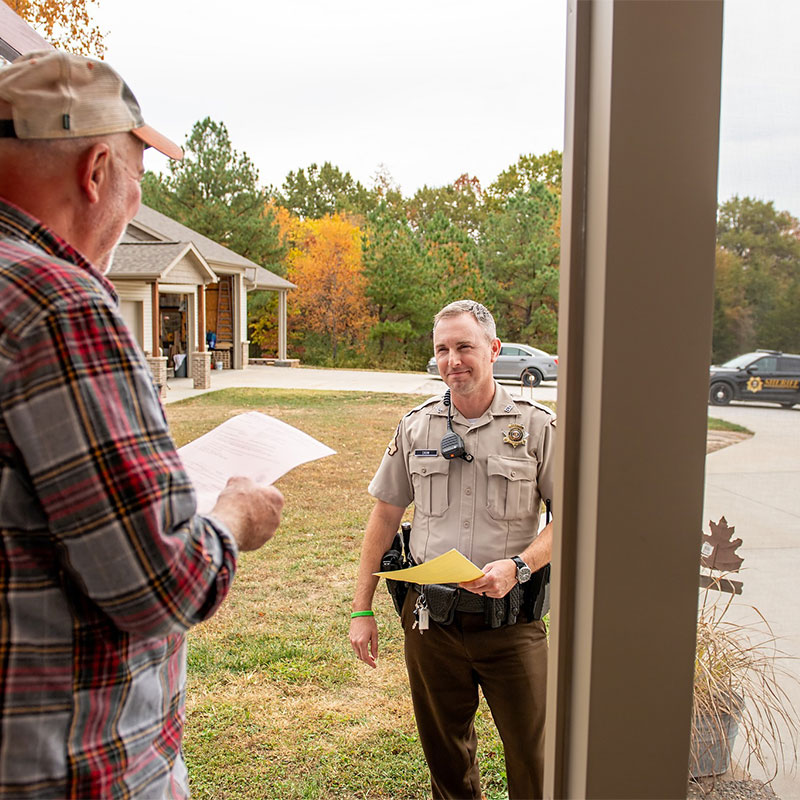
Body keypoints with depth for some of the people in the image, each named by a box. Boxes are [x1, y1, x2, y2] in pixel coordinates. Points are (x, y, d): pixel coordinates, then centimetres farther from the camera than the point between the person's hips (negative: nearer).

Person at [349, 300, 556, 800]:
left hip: (510, 622, -2)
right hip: (431, 620, 3)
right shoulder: (416, 427, 3)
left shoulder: (535, 425, -5)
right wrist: (362, 609, 6)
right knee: (445, 755, 18)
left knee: (531, 757, 5)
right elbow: (385, 515, 8)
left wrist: (517, 566, -20)